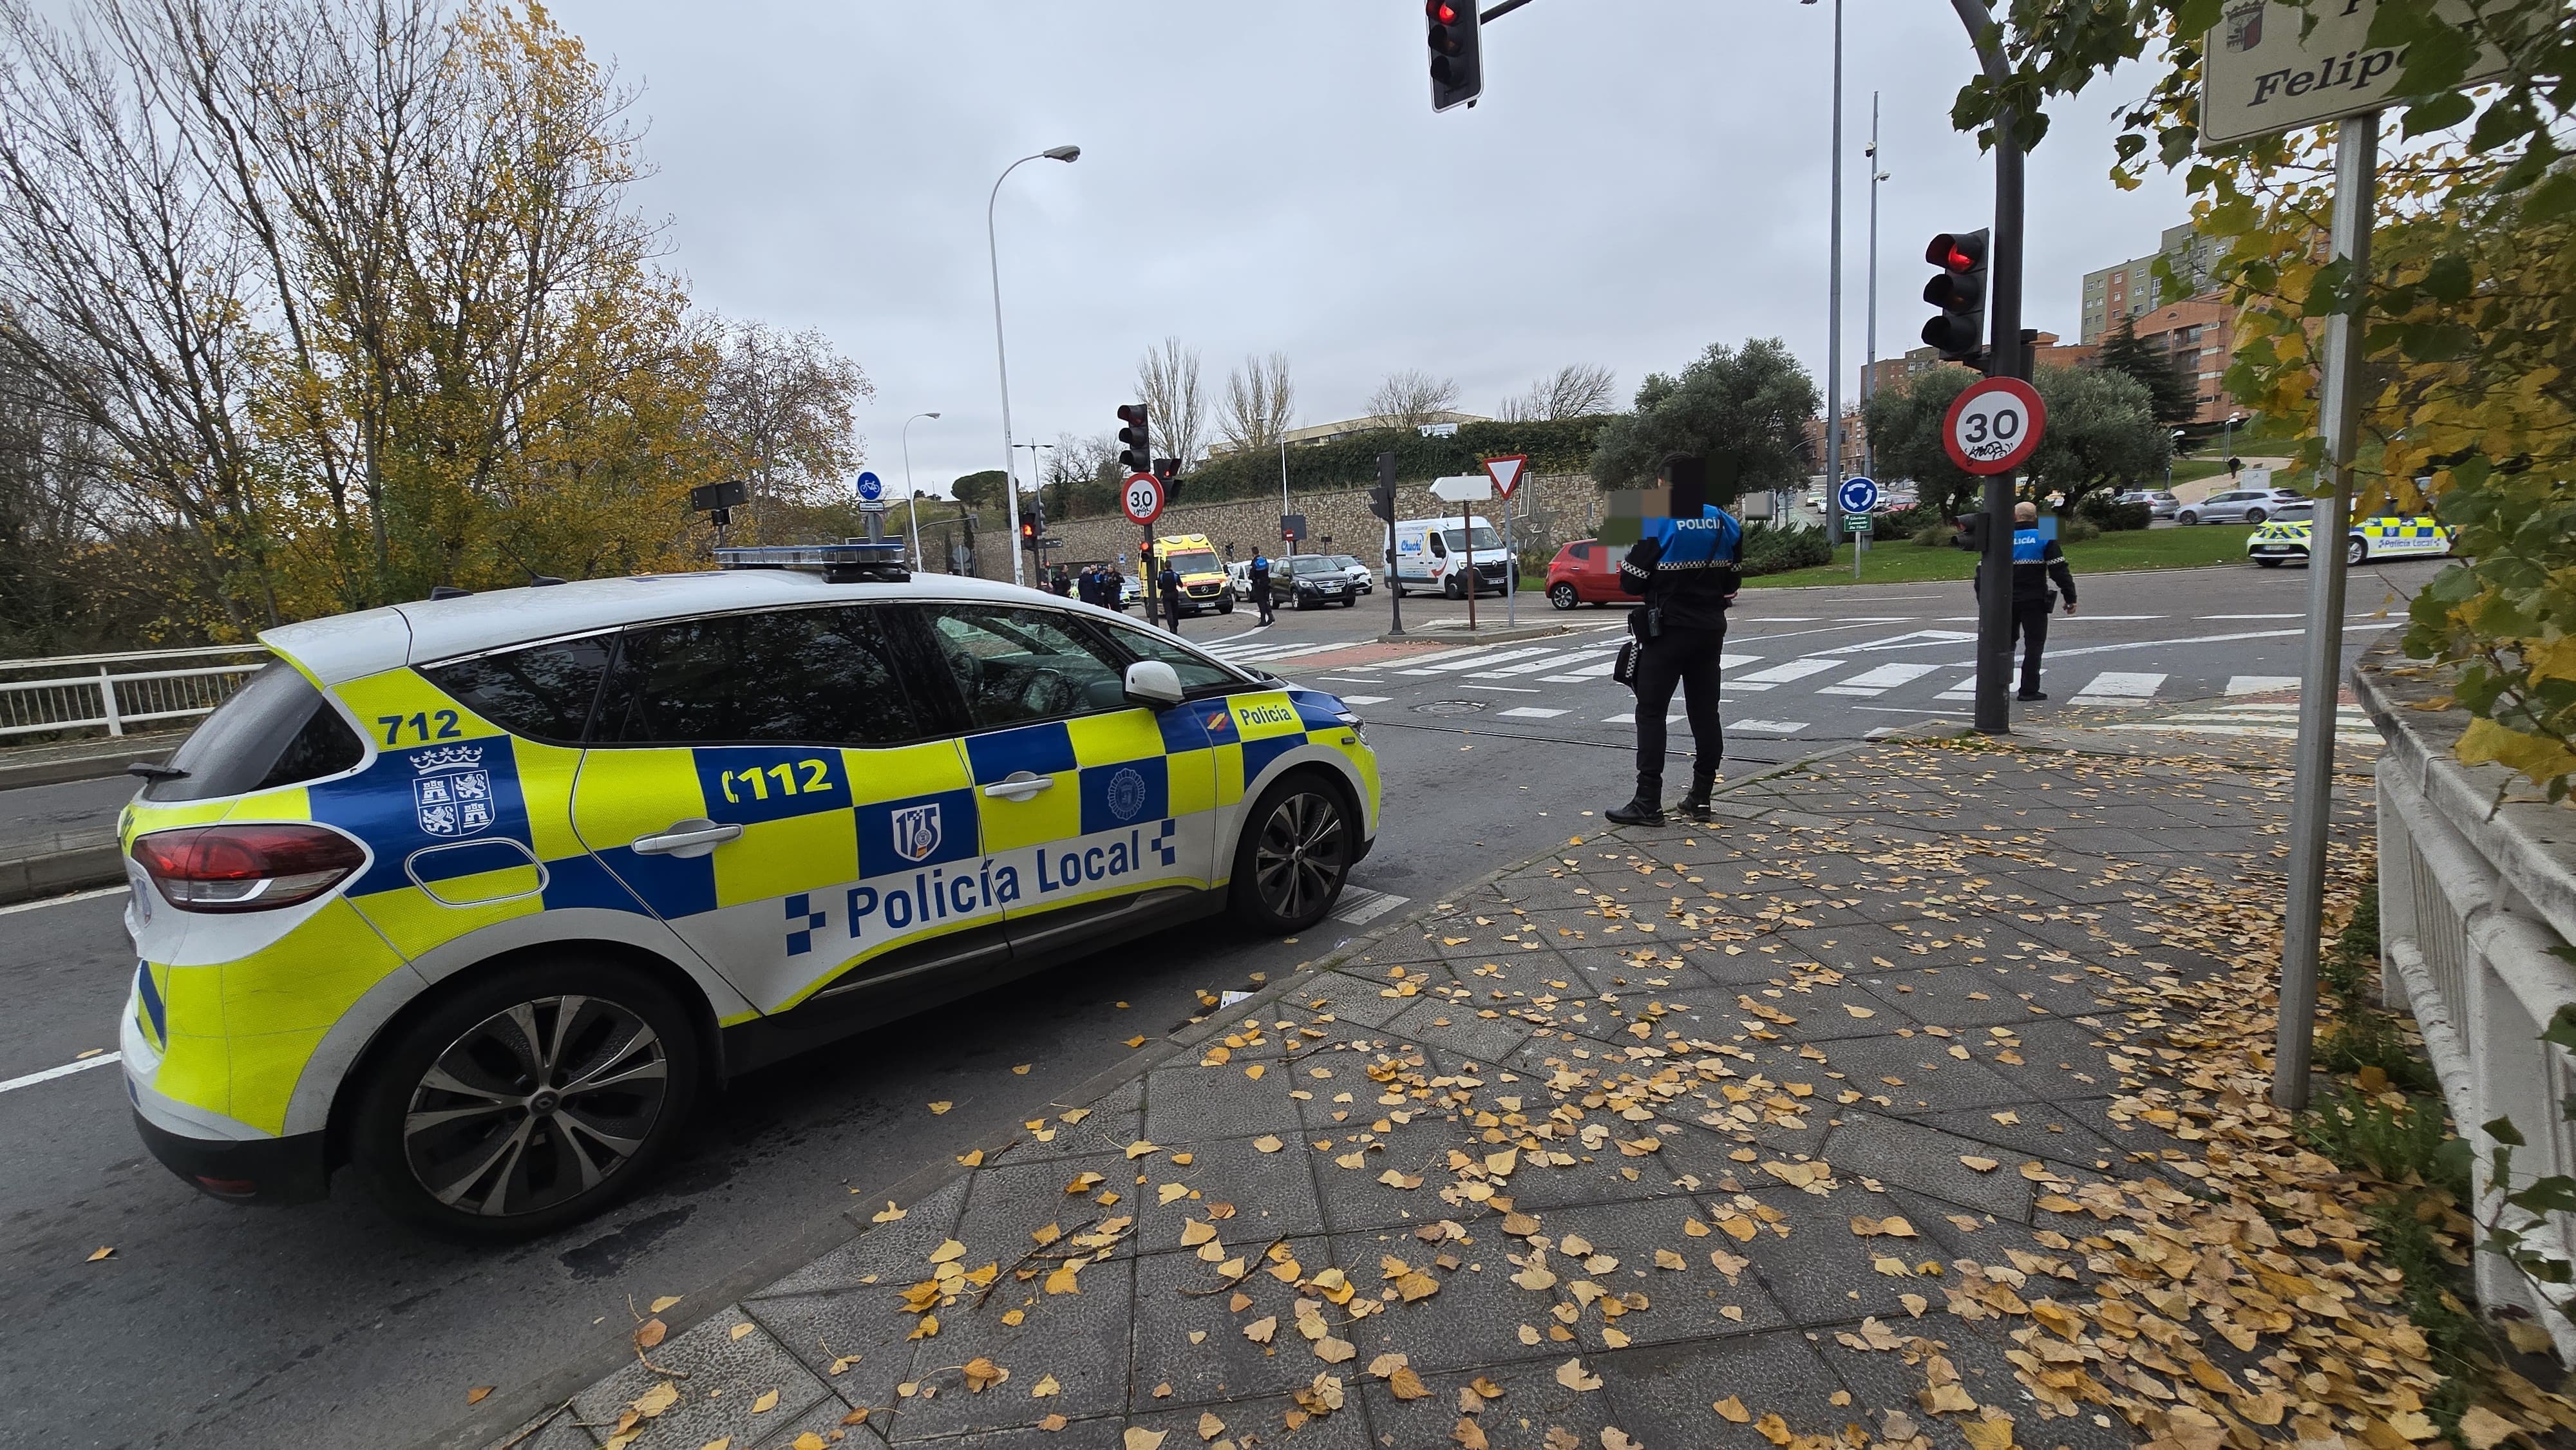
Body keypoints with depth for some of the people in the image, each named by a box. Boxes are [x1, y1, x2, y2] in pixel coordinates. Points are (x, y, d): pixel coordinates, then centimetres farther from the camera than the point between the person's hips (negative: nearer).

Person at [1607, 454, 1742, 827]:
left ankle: (1648, 803, -3)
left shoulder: (1655, 526, -14)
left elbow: (1631, 583, -12)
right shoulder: (1726, 525, 4)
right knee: (1705, 712, 10)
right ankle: (1700, 797, 16)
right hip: (1710, 631, 6)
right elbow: (1732, 583, 9)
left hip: (1666, 632, -6)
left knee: (1651, 713, -1)